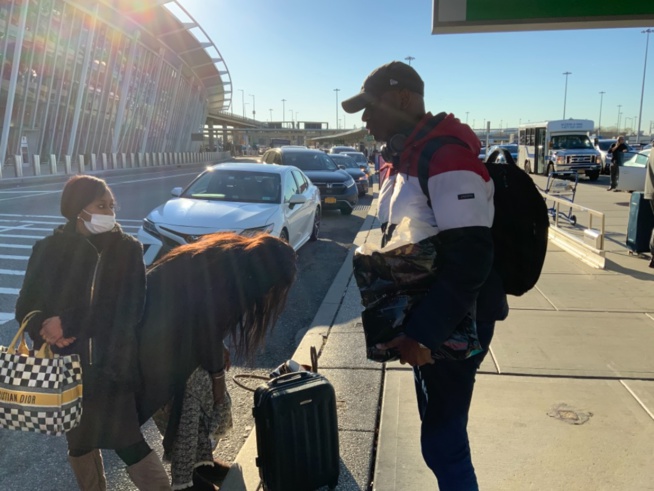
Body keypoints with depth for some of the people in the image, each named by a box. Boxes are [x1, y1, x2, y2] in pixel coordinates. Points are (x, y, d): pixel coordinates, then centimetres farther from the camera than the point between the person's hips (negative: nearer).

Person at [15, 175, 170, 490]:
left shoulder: (127, 249, -9)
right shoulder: (48, 250, -1)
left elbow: (129, 310, -17)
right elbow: (26, 308, 0)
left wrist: (68, 323, -23)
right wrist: (47, 330, -21)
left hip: (113, 367, -3)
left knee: (129, 443, -3)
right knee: (79, 444, 21)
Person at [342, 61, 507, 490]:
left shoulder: (447, 158, -22)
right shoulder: (414, 155, 10)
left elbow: (469, 260, -28)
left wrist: (423, 334, -27)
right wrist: (414, 324, 15)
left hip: (454, 325, -9)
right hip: (429, 317, 9)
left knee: (442, 441, 3)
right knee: (439, 427, 23)